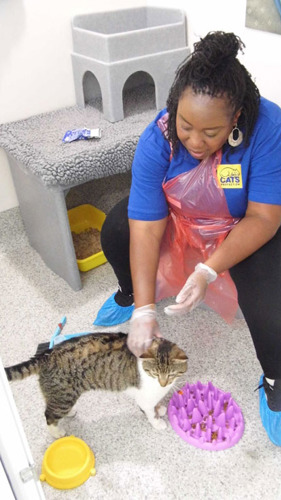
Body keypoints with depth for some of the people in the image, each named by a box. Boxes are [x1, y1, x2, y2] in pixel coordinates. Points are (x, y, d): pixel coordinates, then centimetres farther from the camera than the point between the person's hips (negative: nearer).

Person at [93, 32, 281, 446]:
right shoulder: (157, 140, -27)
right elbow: (146, 229, -28)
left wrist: (208, 271, -39)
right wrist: (144, 311, -31)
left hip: (247, 225, -3)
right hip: (178, 215, 4)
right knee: (115, 232, -10)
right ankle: (128, 295, 24)